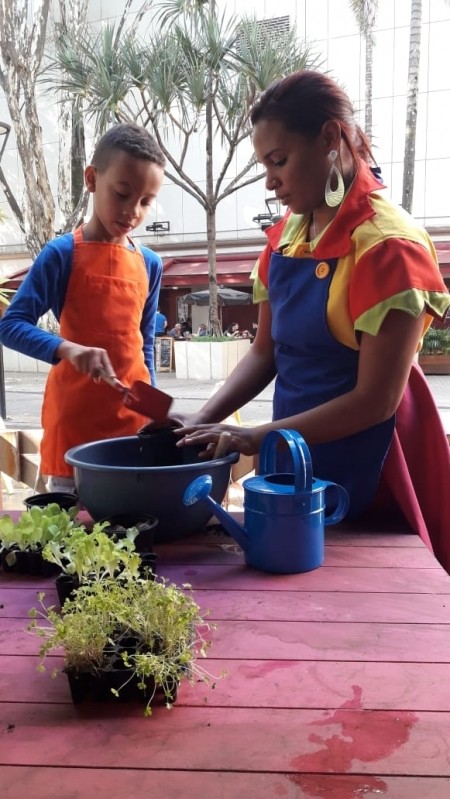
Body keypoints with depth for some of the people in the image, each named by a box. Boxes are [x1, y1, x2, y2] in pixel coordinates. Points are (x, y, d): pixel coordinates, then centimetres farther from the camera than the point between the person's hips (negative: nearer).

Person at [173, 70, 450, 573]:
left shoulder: (388, 245, -18)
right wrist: (203, 421, -6)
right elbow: (265, 351, 7)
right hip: (297, 458, 6)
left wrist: (255, 438, -20)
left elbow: (375, 400, -20)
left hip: (366, 474, -6)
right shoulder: (288, 235, 3)